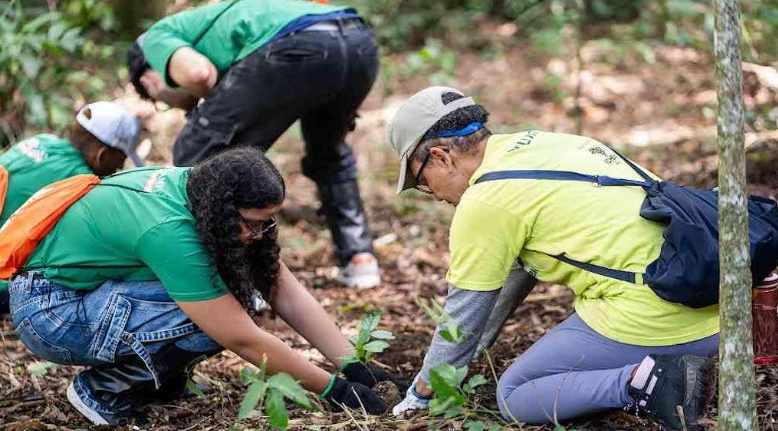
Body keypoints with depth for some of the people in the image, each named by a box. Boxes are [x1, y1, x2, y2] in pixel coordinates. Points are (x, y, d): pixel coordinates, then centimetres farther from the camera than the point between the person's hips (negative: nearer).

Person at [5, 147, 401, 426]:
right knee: (214, 322, -28)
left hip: (99, 290, 8)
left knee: (238, 292, -8)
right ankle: (102, 389, -7)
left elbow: (285, 292, -6)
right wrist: (332, 387, -20)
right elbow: (244, 340, -28)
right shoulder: (169, 231, -33)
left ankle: (150, 377, 7)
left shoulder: (201, 187, -8)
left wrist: (353, 365, -11)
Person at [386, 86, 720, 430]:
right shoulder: (539, 145, 19)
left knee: (513, 396, 5)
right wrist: (477, 350, 40)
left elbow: (463, 314, 2)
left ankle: (643, 383, -14)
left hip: (649, 318, -9)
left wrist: (420, 395, 17)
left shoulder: (484, 201, -7)